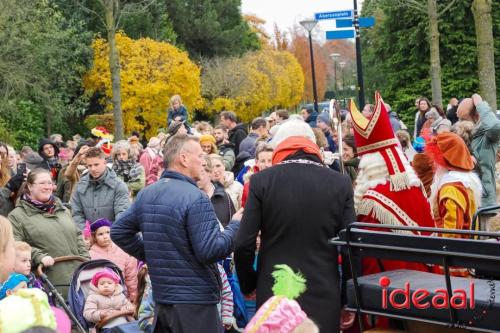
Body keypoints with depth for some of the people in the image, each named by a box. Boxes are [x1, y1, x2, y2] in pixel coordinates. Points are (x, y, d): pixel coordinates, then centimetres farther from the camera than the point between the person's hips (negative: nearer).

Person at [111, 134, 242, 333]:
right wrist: (236, 225, -7)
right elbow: (210, 250, -21)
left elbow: (119, 231, 15)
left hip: (161, 296, 8)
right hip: (195, 300, -8)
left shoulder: (146, 194, 8)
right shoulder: (195, 199, -17)